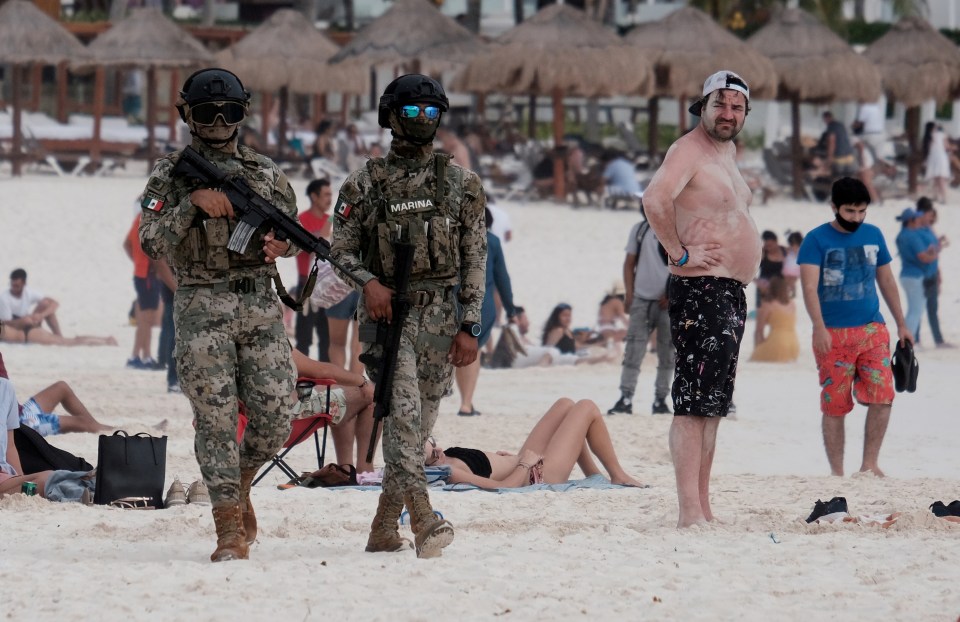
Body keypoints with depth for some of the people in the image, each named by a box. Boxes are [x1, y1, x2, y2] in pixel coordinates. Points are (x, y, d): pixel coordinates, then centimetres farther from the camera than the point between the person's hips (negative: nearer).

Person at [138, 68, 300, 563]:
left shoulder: (265, 172, 12)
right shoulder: (170, 174, 4)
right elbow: (152, 241, -5)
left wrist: (281, 241, -5)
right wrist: (194, 202, -17)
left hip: (260, 303, 3)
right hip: (202, 306, -3)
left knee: (275, 414, -3)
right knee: (216, 416, -7)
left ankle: (239, 482, 27)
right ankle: (230, 530, -6)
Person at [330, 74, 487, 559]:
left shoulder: (461, 185, 7)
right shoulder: (364, 185, 3)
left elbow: (474, 259, 6)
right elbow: (341, 250, 6)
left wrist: (470, 327, -1)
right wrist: (368, 281, -16)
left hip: (441, 317, 3)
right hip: (387, 312, -3)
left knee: (419, 423, 5)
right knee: (403, 413, -19)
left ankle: (384, 529, 14)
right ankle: (424, 522, -27)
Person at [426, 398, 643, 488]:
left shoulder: (447, 460, -11)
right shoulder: (449, 473, -38)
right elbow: (503, 486, -37)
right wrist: (526, 463, -23)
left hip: (528, 464, 10)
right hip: (541, 474, -10)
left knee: (565, 404, 23)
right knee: (587, 408, 2)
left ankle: (594, 476, 31)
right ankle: (618, 476, 19)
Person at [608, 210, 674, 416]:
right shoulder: (639, 230, 10)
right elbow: (629, 263, 12)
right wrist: (629, 291, 0)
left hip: (668, 302, -2)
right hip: (642, 299, 2)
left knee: (667, 354, 4)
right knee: (633, 351, -7)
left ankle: (660, 401, 12)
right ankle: (625, 399, -9)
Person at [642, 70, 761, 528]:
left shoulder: (727, 151, 18)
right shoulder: (689, 150, -12)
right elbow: (655, 197, -30)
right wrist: (680, 253, -23)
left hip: (732, 292, 10)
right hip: (700, 289, -10)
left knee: (715, 404, 11)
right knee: (693, 402, -12)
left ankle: (703, 508, 15)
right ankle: (690, 513, -17)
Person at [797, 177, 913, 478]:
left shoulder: (873, 235, 10)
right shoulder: (817, 240, -4)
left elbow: (887, 281, 19)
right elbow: (809, 286, -13)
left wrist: (901, 325, 17)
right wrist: (819, 328, -25)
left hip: (872, 330, 3)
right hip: (833, 334, -3)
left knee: (882, 398, -11)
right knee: (835, 405, 1)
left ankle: (869, 465, 0)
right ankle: (837, 473, 7)